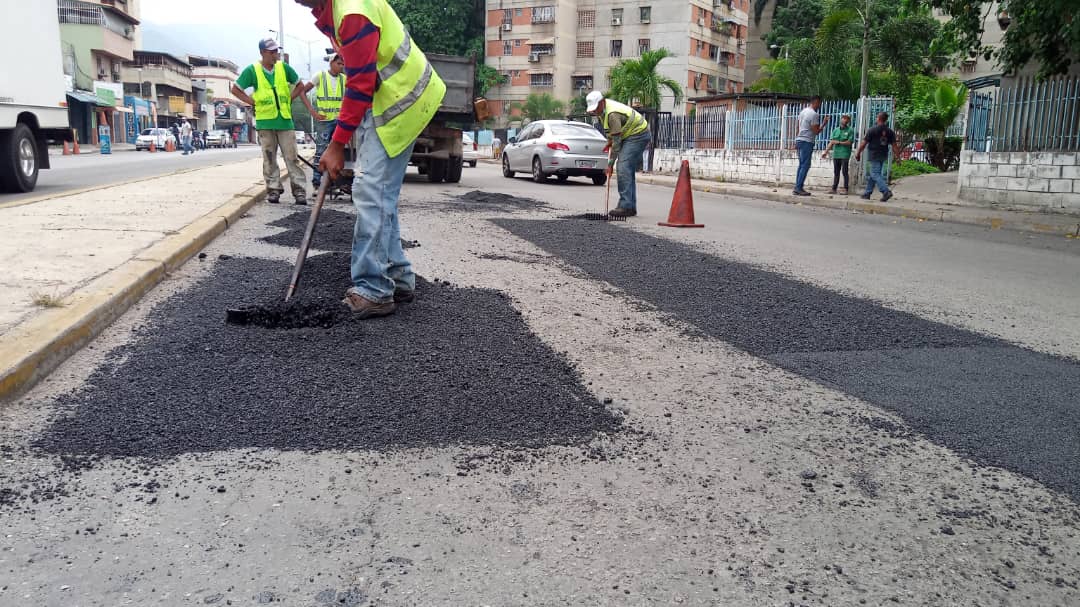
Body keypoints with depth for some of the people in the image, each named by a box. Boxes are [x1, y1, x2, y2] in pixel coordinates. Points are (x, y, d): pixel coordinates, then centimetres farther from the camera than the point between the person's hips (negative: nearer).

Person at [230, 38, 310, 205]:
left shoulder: (284, 68, 5)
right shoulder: (252, 70, 0)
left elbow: (300, 86, 16)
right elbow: (236, 89, 6)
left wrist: (289, 100, 5)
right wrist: (253, 102, -2)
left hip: (285, 120, 1)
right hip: (265, 122, -1)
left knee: (292, 157, -2)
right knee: (269, 159, 4)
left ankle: (299, 190, -1)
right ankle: (273, 189, 11)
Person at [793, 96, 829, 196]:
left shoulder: (803, 111, 14)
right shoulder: (814, 114, -12)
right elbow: (816, 131, -14)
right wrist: (824, 124, -2)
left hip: (799, 140, 9)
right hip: (807, 142, -9)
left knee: (801, 165, 10)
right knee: (805, 166, -7)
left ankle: (797, 188, 8)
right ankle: (799, 188, -9)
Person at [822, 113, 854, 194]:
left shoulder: (850, 130, 0)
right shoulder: (835, 130, 13)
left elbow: (850, 142, -7)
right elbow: (831, 142, 10)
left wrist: (839, 143, -9)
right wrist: (826, 152, 2)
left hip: (845, 154, -4)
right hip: (836, 154, 4)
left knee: (844, 171, -4)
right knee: (836, 172, 7)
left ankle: (845, 189, -1)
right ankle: (834, 188, 10)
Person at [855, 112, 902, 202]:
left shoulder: (872, 130, -9)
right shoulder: (890, 131, 6)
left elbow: (864, 143, -9)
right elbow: (895, 145, 3)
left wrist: (858, 153, 1)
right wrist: (898, 157, 5)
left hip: (874, 155, -6)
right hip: (884, 155, 6)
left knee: (875, 174, -9)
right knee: (872, 174, 14)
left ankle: (886, 191, -24)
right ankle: (867, 193, 17)